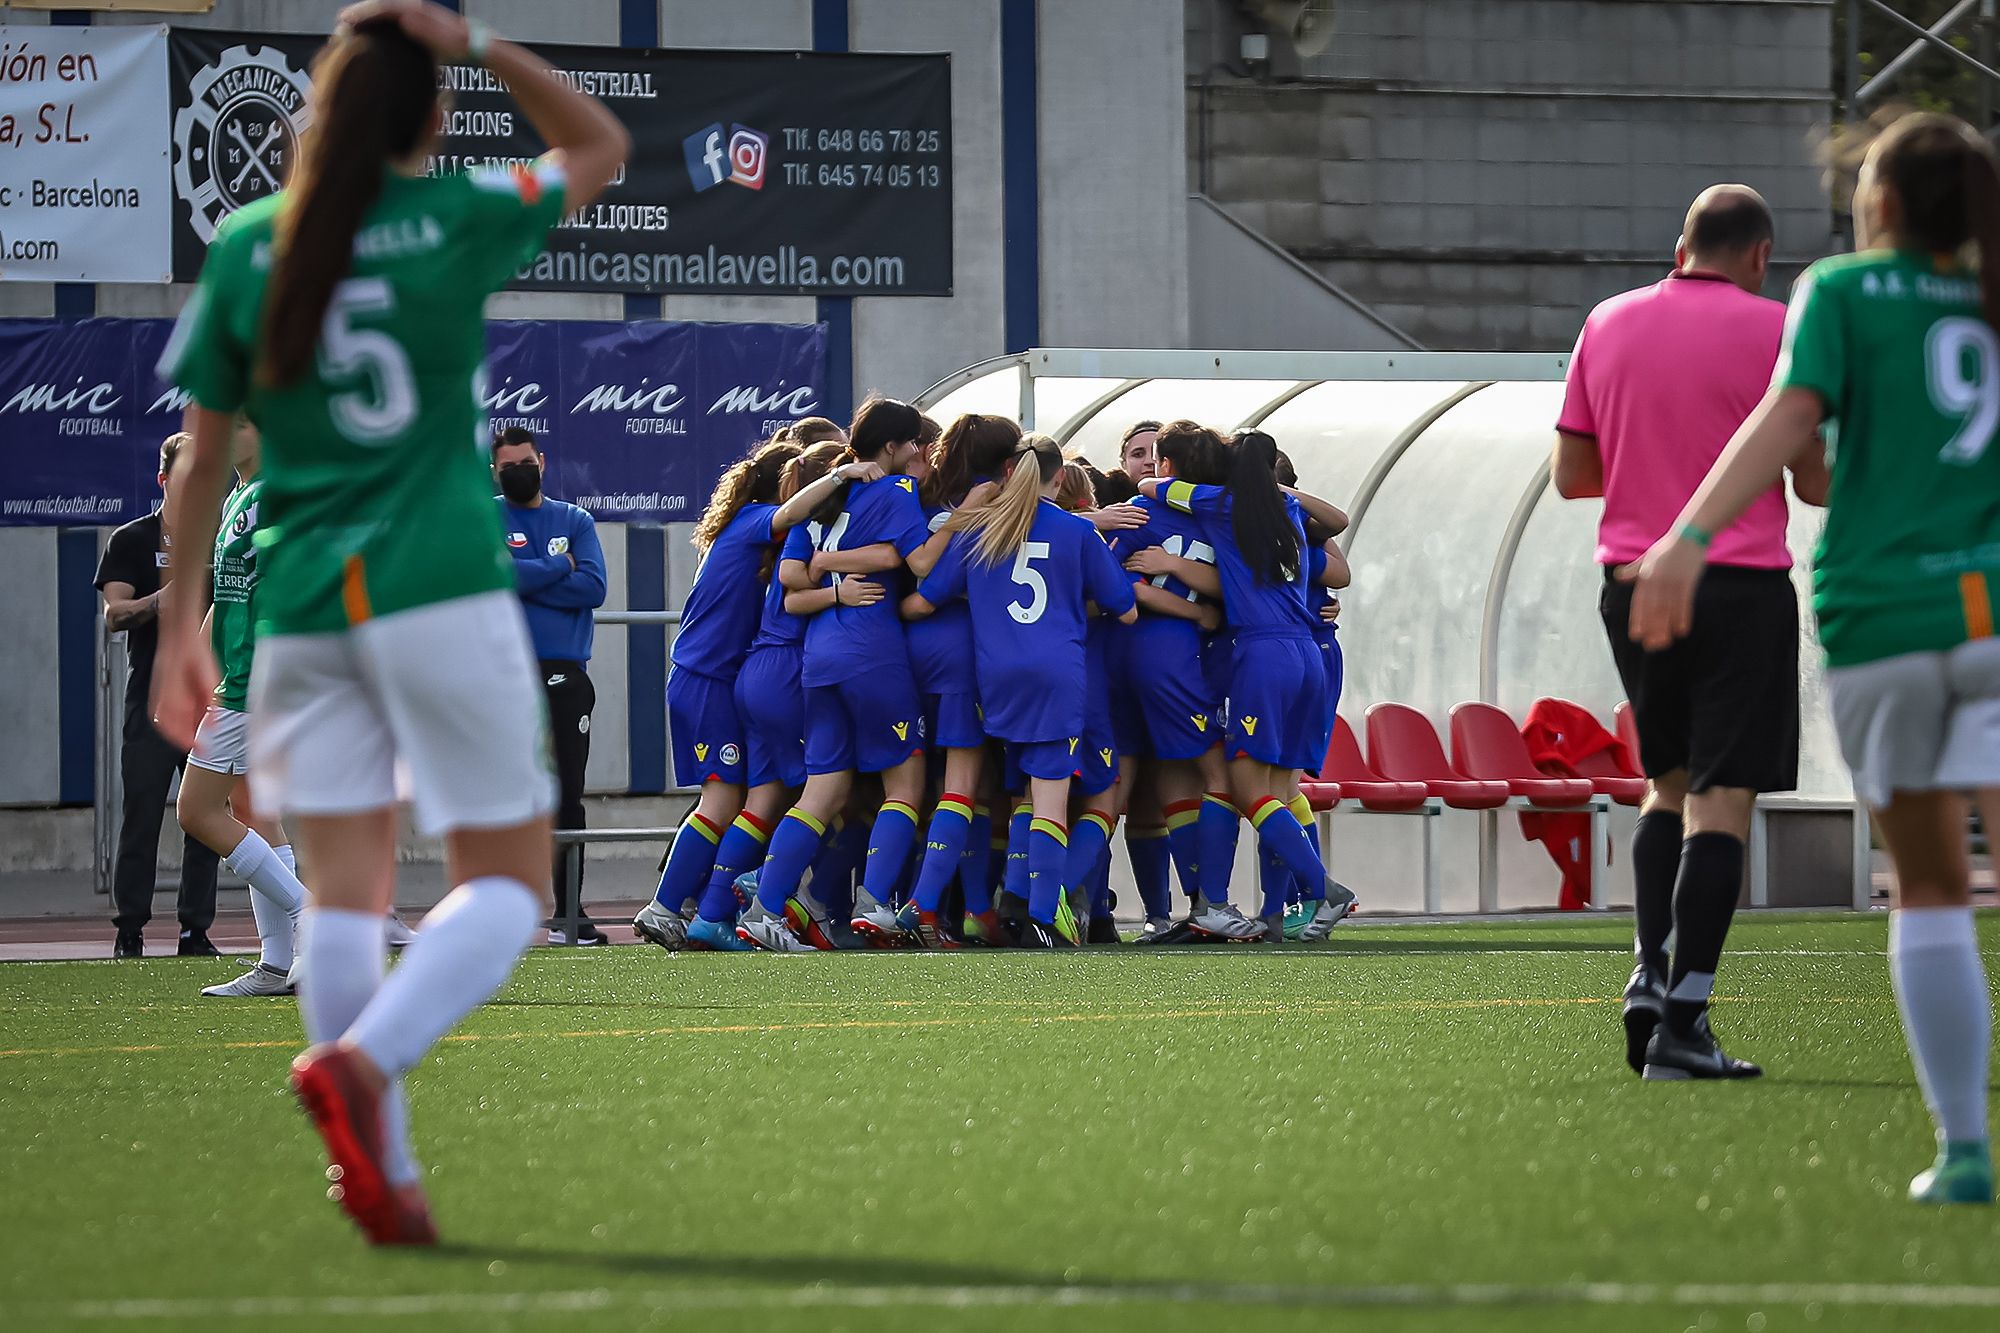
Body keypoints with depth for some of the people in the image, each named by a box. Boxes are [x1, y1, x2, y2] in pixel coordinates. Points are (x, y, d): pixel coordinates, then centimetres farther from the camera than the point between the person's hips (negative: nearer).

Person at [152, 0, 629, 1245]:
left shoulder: (245, 245, 5)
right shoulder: (455, 219, -2)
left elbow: (203, 461, 8)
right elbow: (601, 142, 16)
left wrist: (182, 619, 16)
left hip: (302, 604, 4)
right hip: (443, 588, -4)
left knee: (347, 885, 6)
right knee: (507, 884, 2)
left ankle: (383, 1177, 0)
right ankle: (362, 1060, -23)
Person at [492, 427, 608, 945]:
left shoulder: (576, 522, 13)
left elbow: (593, 588, -3)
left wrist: (525, 580, -7)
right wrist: (559, 567, -4)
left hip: (566, 675, 2)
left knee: (568, 798, 3)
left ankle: (569, 913, 9)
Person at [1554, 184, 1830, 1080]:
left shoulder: (1609, 324, 7)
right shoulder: (1773, 332, -5)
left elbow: (1570, 474, 9)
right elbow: (1816, 483, -4)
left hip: (1632, 584, 5)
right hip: (1741, 586, -5)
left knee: (1669, 784, 20)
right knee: (1723, 799, -5)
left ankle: (1649, 977, 8)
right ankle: (1683, 1021, -11)